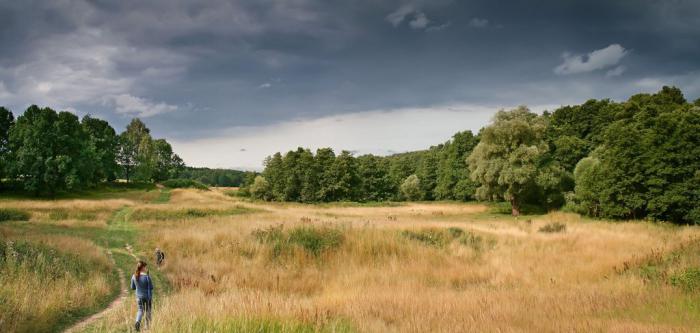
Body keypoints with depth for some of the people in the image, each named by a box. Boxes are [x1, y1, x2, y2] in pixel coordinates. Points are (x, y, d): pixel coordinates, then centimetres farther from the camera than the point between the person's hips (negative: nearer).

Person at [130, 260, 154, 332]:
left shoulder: (134, 276, -7)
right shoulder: (147, 276, -20)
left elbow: (132, 287, 4)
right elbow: (151, 287, -16)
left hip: (139, 296, 3)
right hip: (147, 296, -3)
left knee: (140, 310, 13)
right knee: (148, 311, 16)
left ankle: (137, 322, -13)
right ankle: (147, 325, 26)